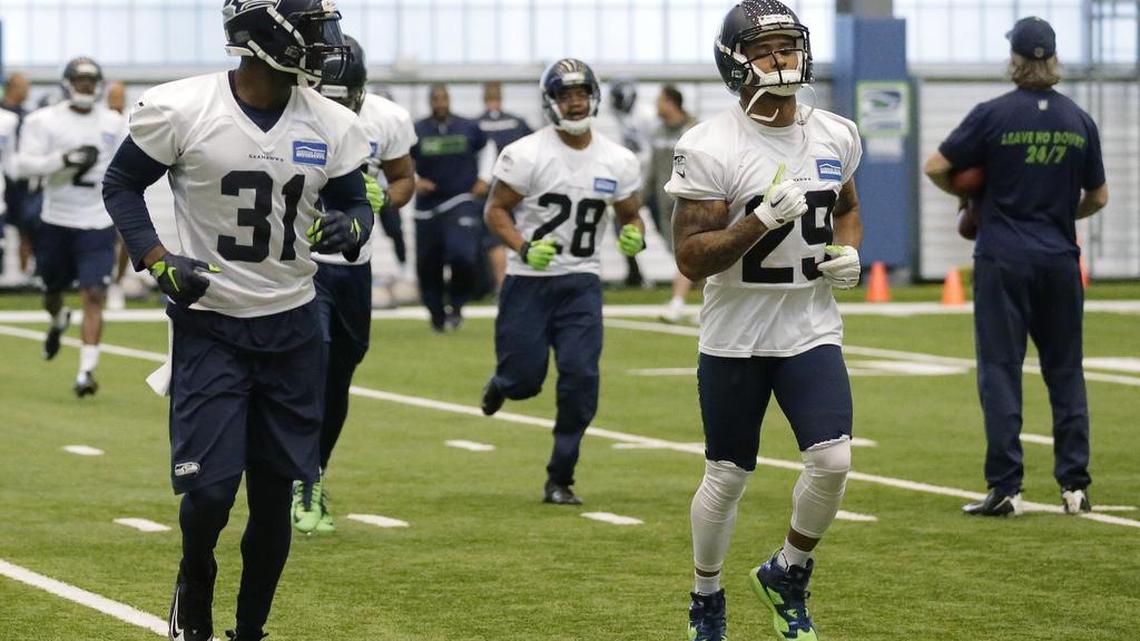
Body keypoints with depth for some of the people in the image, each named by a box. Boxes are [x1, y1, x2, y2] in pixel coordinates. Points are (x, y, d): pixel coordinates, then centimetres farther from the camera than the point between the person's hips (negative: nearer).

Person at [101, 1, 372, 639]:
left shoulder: (333, 125, -3)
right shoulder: (180, 109, -12)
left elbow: (357, 204, 8)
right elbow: (121, 184, 0)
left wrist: (349, 228, -15)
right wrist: (157, 259, -14)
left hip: (293, 329, 3)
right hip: (209, 328, -3)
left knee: (275, 492, 6)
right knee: (210, 489, -9)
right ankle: (195, 586, 24)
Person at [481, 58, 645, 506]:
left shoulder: (618, 162, 2)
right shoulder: (527, 154, -9)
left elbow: (630, 216, 13)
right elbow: (496, 209, -4)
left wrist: (634, 236, -11)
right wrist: (524, 249, -21)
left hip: (581, 282, 3)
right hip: (528, 281, -2)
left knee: (580, 377, -10)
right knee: (525, 379, -3)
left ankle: (560, 480, 2)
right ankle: (502, 383, 38)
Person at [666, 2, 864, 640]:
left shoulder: (835, 136, 3)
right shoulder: (710, 148, -14)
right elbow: (691, 258, -16)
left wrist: (849, 252, 0)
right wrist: (761, 221, -28)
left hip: (812, 330, 3)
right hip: (736, 339, -3)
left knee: (833, 461, -12)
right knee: (727, 478, 8)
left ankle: (787, 575, 14)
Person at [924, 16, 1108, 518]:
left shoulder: (993, 115, -8)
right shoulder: (1079, 121, 4)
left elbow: (936, 167, -6)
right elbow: (1097, 197, 12)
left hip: (1003, 261, -3)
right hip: (1060, 261, 3)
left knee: (1000, 369, 0)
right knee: (1065, 371, 11)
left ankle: (1005, 489, -4)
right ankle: (1074, 486, 9)